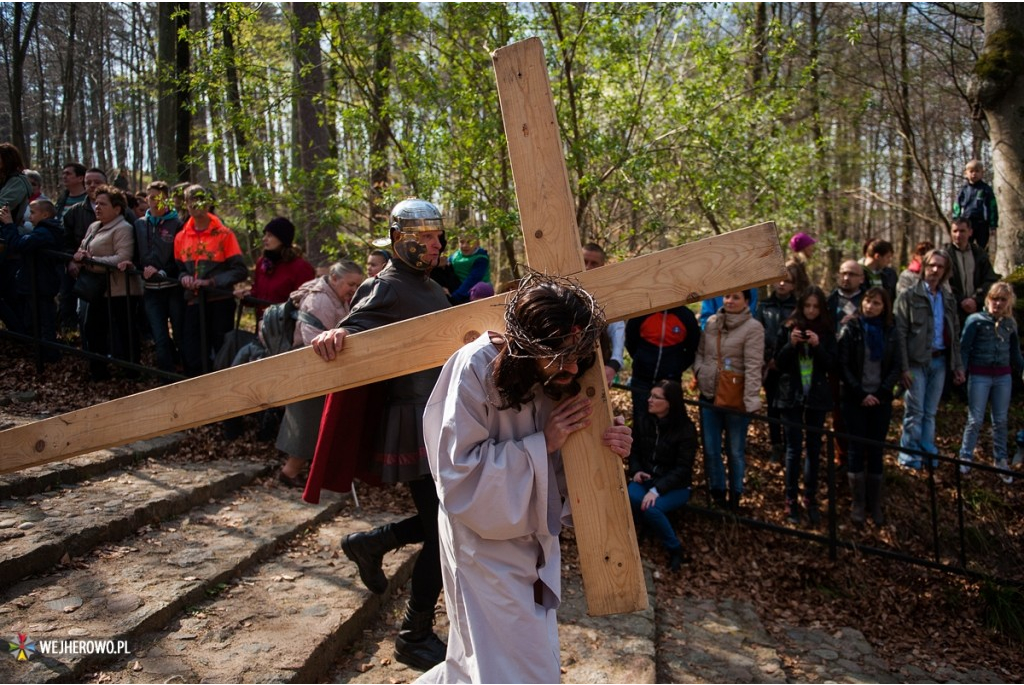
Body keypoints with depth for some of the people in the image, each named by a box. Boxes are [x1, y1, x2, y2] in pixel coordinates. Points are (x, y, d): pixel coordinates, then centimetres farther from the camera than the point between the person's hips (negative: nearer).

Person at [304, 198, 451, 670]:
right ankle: (415, 638, 17)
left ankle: (370, 543, 35)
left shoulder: (430, 287, 14)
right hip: (415, 423, -9)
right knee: (443, 533, -2)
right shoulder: (387, 287, -14)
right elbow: (356, 327, -29)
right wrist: (335, 336, -50)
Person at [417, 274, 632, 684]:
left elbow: (566, 462, 3)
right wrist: (542, 444, -27)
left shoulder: (561, 373, -9)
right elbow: (458, 473, -24)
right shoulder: (476, 370, -27)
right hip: (485, 541, -6)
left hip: (535, 541, 6)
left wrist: (608, 446, -19)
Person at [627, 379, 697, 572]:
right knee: (632, 497, -31)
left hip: (676, 486, -3)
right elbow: (634, 451, 13)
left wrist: (657, 490, -28)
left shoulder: (686, 429, -15)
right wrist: (636, 470, -8)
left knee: (651, 508, -32)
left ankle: (676, 550, -8)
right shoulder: (644, 423, 1)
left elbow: (682, 468, -17)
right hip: (646, 478, 4)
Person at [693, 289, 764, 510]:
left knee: (735, 450, 8)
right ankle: (717, 492, 30)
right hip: (709, 396, 5)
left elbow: (753, 366, -17)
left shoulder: (753, 328, -10)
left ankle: (735, 495, 26)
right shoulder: (712, 322, 7)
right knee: (710, 449, 12)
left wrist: (751, 399, -22)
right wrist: (699, 370, -1)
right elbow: (700, 352, 18)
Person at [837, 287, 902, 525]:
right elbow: (843, 365, -6)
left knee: (876, 451, 5)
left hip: (881, 400, 2)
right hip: (855, 399, -2)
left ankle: (875, 504, 14)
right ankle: (857, 504, 9)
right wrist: (860, 394, -12)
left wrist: (879, 393, -9)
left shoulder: (890, 332, 5)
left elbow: (896, 368, 3)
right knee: (857, 450, 1)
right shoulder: (851, 329, -2)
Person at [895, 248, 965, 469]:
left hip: (939, 361, 5)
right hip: (917, 362, -5)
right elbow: (900, 334, -10)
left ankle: (928, 453, 20)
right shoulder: (909, 297, -4)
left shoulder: (948, 299, 12)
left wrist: (958, 364, 10)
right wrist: (904, 367, -16)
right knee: (915, 411, -2)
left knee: (930, 412, 11)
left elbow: (954, 334, 15)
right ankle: (909, 456, 7)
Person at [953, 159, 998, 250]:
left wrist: (993, 225, -4)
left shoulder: (986, 189, 2)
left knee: (982, 250, 5)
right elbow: (957, 208, 8)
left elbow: (993, 208, 1)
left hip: (982, 224, -1)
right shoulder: (963, 190, 7)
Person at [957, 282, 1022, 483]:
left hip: (1003, 376, 4)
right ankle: (965, 458, 13)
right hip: (979, 375, -4)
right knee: (975, 420, 0)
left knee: (1000, 421, 11)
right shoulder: (975, 320, -7)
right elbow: (964, 347, -7)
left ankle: (1001, 461, 22)